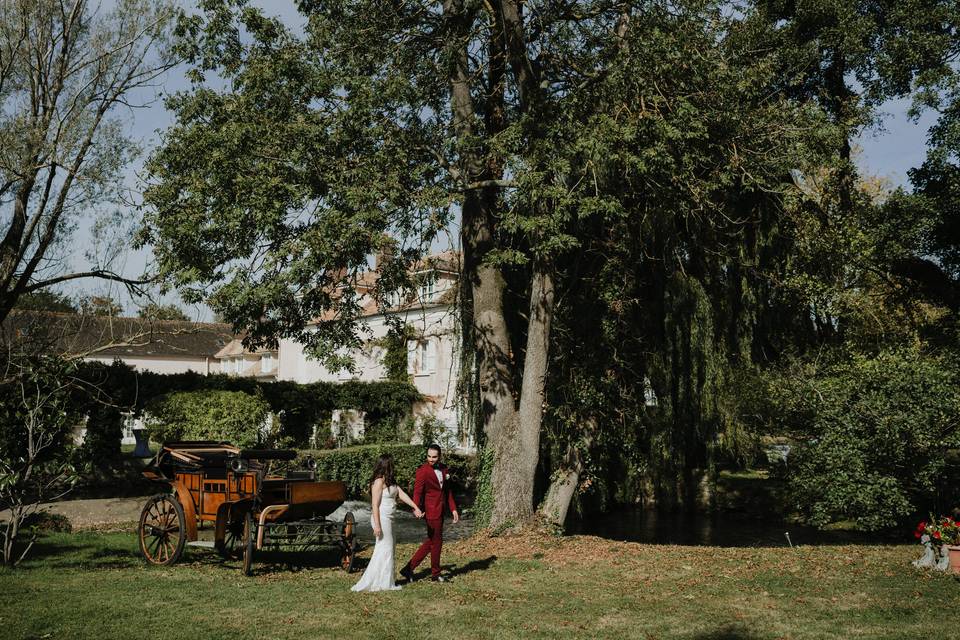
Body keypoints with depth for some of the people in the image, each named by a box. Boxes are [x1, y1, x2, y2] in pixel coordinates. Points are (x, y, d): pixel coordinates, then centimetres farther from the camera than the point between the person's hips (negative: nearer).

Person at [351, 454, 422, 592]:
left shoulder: (390, 480, 12)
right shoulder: (379, 481, -16)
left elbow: (401, 494, 10)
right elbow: (375, 504, -18)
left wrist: (416, 508, 6)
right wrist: (377, 525, -21)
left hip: (388, 518, 10)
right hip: (382, 518, -10)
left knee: (390, 547, 14)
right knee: (385, 549, -3)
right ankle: (385, 583, 6)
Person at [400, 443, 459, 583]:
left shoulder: (444, 469, 8)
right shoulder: (423, 471, -14)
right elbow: (417, 491, -21)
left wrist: (453, 509, 11)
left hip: (440, 510, 8)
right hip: (432, 510, -8)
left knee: (431, 541, 13)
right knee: (436, 541, 4)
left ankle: (409, 568, 19)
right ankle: (435, 574, 21)